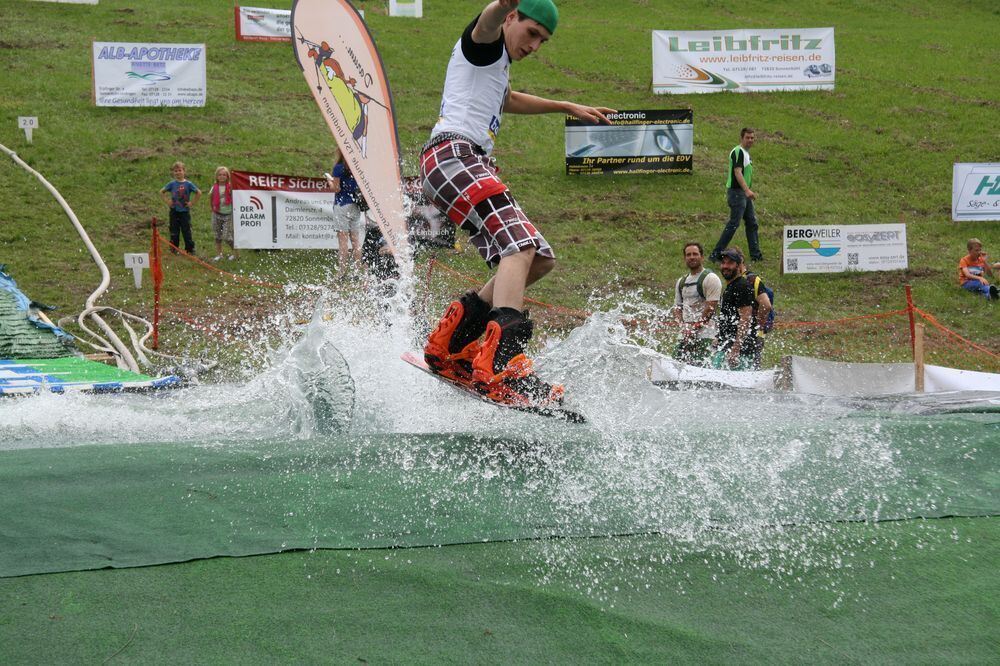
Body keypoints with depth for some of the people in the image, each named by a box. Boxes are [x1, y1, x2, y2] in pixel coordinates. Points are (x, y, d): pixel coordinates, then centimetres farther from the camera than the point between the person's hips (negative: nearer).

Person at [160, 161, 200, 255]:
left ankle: (190, 249, 7)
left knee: (187, 231, 1)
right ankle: (173, 249, 15)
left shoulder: (188, 184, -4)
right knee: (174, 232, 7)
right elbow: (161, 192, 11)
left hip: (185, 211, -2)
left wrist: (192, 203, -6)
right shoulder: (172, 184, 1)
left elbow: (199, 193, -1)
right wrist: (167, 201, 1)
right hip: (174, 211, 2)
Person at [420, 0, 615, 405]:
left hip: (472, 166, 11)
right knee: (519, 245, -27)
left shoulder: (497, 66, 32)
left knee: (539, 259, 9)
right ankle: (500, 365, -45)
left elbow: (508, 101, 55)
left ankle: (447, 344, 4)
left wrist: (569, 108, 63)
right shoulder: (484, 44, 2)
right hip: (453, 155, -11)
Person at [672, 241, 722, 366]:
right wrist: (683, 325, -1)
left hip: (703, 334, -7)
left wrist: (695, 328, -14)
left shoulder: (710, 279, -3)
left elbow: (711, 307, -10)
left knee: (697, 366, -17)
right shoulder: (681, 282, 20)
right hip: (685, 335, 7)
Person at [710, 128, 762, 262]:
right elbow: (737, 172, -26)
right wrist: (747, 190, -36)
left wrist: (749, 192, 29)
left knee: (752, 223, 11)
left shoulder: (746, 152, 17)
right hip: (736, 192, -10)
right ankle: (716, 254, -10)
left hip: (744, 193, 10)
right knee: (734, 223, -12)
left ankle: (755, 254, 15)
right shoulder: (738, 152, -15)